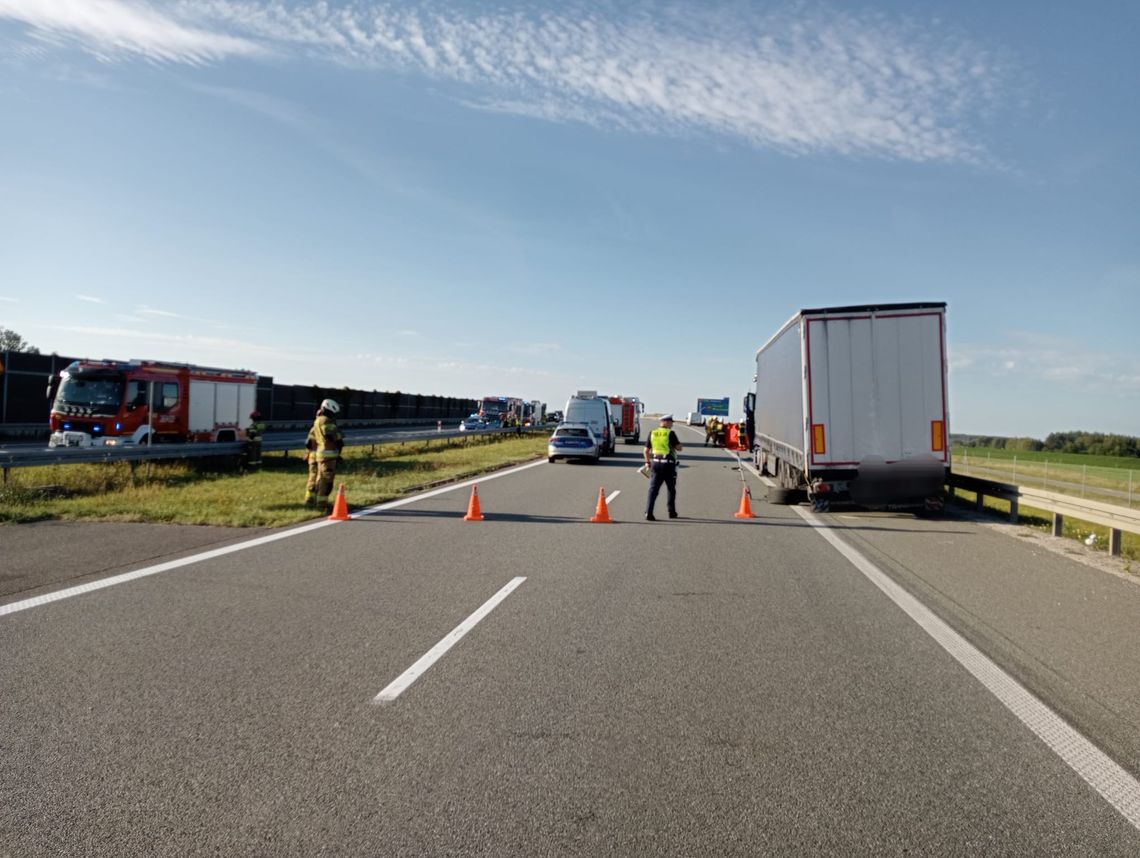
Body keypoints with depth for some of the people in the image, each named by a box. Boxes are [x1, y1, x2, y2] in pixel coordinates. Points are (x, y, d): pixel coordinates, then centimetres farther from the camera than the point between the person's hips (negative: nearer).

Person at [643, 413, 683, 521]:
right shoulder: (670, 433, -9)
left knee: (653, 489, 1)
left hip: (656, 463, 3)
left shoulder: (652, 433, 5)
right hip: (668, 463, -3)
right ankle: (671, 512, 24)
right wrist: (679, 444, 13)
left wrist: (647, 462, 19)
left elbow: (646, 450, 8)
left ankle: (648, 513, -10)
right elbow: (679, 448, -8)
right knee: (671, 489, 15)